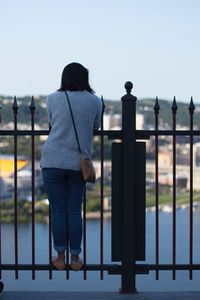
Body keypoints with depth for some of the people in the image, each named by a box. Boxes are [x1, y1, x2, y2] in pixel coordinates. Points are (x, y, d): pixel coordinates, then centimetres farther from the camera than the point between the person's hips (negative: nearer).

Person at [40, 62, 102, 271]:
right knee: (74, 211, 8)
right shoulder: (95, 101, 2)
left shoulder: (53, 99, 0)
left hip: (53, 162, -1)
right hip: (79, 163, 1)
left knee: (58, 210, 6)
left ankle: (60, 257, 13)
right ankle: (75, 258, 13)